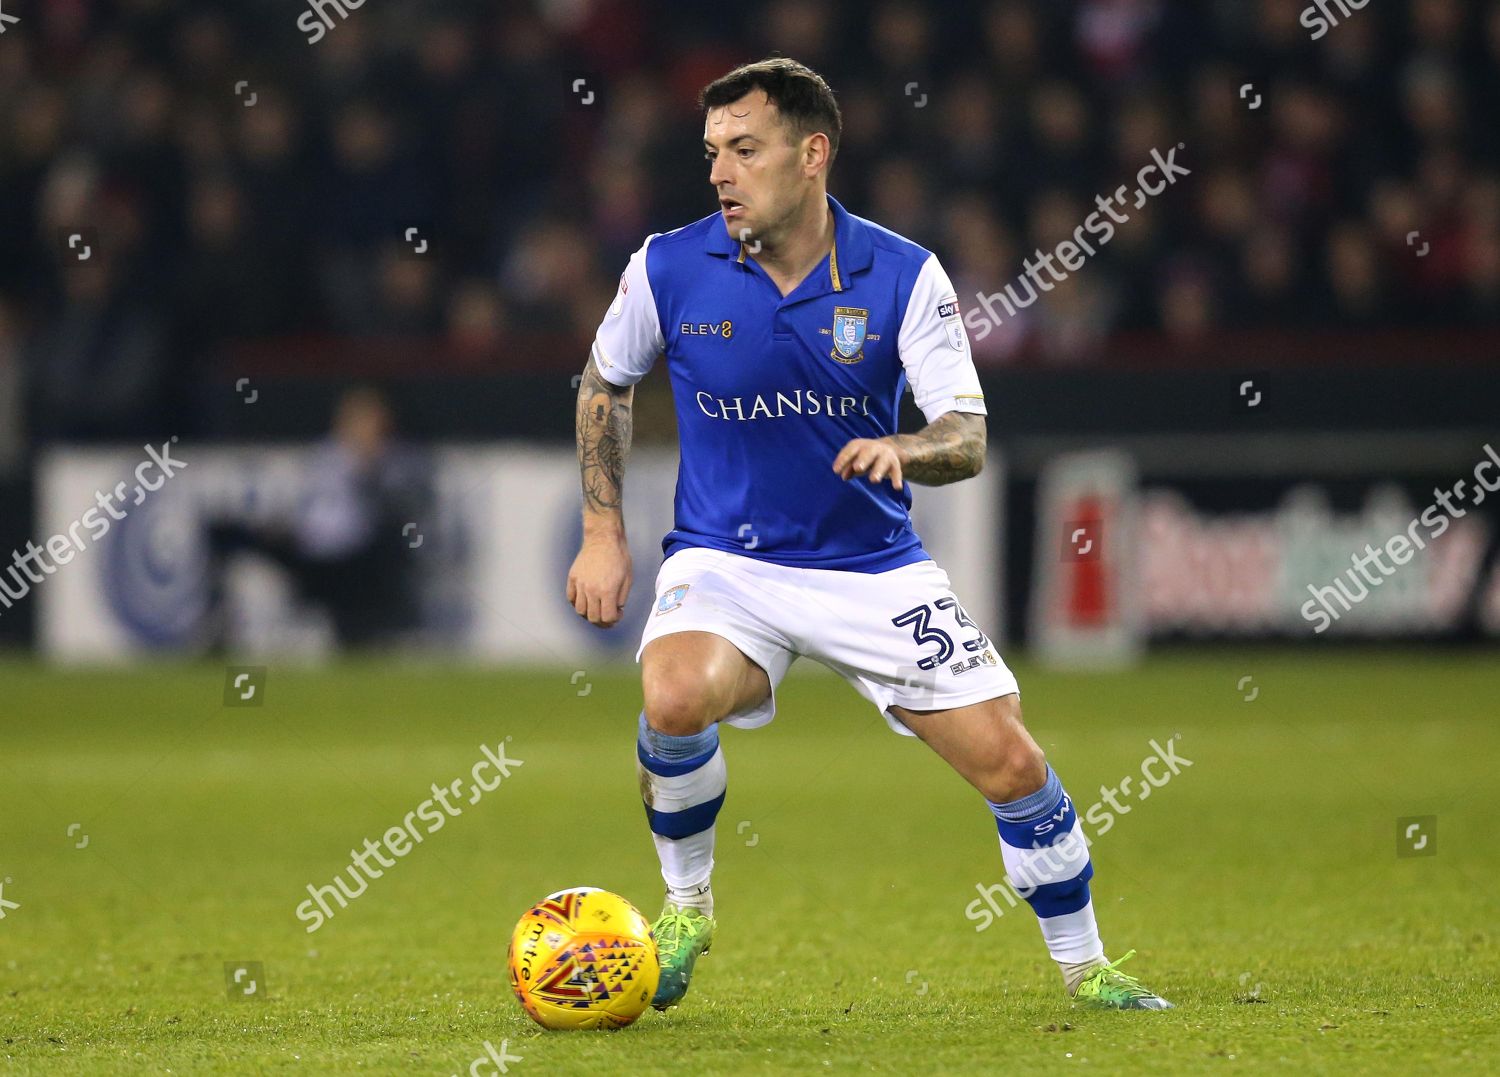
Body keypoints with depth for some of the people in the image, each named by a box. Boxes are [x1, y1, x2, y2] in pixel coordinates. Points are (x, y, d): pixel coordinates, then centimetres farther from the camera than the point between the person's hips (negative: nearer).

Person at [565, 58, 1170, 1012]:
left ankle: (1085, 965, 17)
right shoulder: (669, 270, -8)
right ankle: (687, 907, -6)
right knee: (677, 697, -32)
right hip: (725, 561, -1)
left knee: (1010, 763, -6)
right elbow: (605, 384, 12)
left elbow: (969, 438, -12)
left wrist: (903, 451, -35)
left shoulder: (903, 277, -10)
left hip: (873, 566, 1)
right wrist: (603, 531, 6)